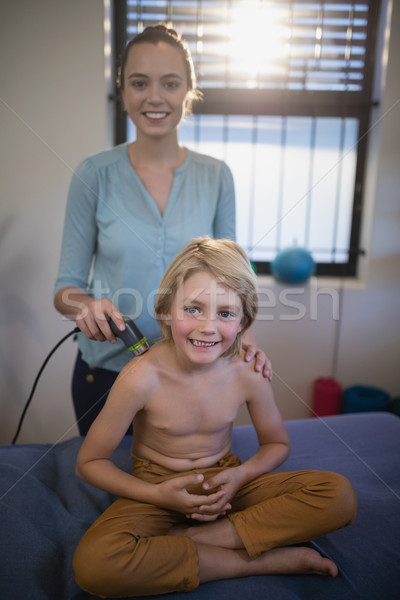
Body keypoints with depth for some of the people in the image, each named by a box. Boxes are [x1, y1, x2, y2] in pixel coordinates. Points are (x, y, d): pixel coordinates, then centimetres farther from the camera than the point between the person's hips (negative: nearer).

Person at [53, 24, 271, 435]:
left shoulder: (216, 176, -4)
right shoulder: (95, 174, -9)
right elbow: (66, 286, -5)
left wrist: (244, 338, -13)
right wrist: (84, 305, -26)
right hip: (106, 370, -1)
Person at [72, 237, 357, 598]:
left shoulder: (248, 372, -14)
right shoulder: (142, 376, -22)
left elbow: (277, 443, 5)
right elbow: (89, 462, -10)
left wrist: (241, 475, -15)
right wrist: (156, 494, -21)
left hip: (224, 483, 3)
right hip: (159, 489, -2)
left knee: (341, 496, -16)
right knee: (93, 564, -34)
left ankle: (189, 538, -17)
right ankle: (267, 559, -21)